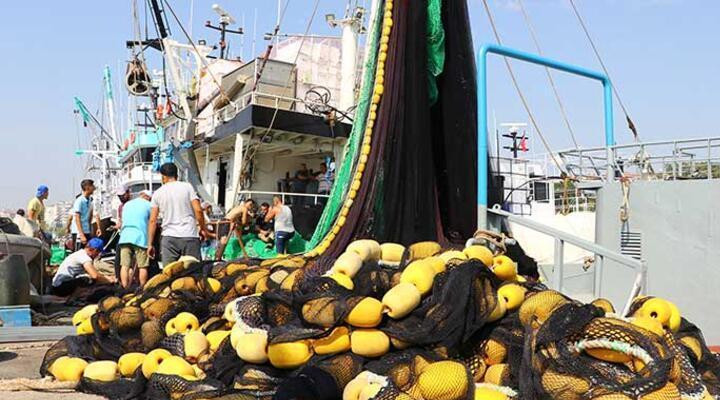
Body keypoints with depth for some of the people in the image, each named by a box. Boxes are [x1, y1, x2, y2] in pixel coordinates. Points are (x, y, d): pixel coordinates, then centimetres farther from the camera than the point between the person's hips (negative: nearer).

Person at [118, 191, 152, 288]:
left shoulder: (127, 204, 24)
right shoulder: (148, 205, 8)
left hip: (125, 237, 4)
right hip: (140, 238, -4)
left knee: (125, 266, 0)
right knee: (142, 266, 0)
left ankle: (125, 288, -4)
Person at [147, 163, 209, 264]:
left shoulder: (158, 193, 8)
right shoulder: (187, 187, 3)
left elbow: (152, 221, 6)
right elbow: (198, 210, -6)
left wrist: (150, 244, 10)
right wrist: (203, 228, 8)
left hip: (169, 237, 1)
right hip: (189, 236, -1)